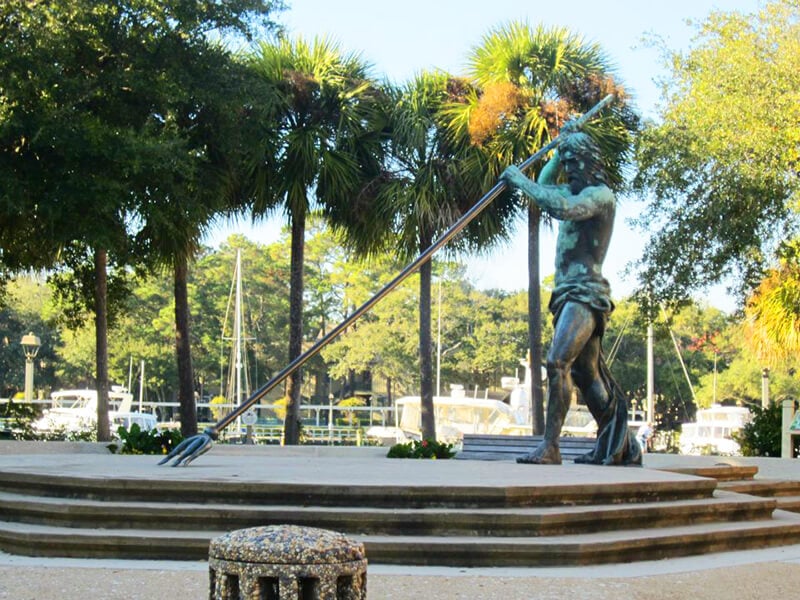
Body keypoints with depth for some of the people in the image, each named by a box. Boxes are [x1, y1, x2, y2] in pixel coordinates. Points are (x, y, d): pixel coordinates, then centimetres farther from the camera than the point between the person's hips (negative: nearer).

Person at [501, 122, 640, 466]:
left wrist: (520, 182, -19)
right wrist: (561, 147, 30)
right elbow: (546, 185, 40)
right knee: (586, 373, 12)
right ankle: (619, 447, 20)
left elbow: (563, 208, -28)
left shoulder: (600, 194, -8)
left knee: (557, 362, -23)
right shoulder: (577, 192, 20)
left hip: (585, 292, -10)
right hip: (567, 292, 10)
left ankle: (549, 447, -27)